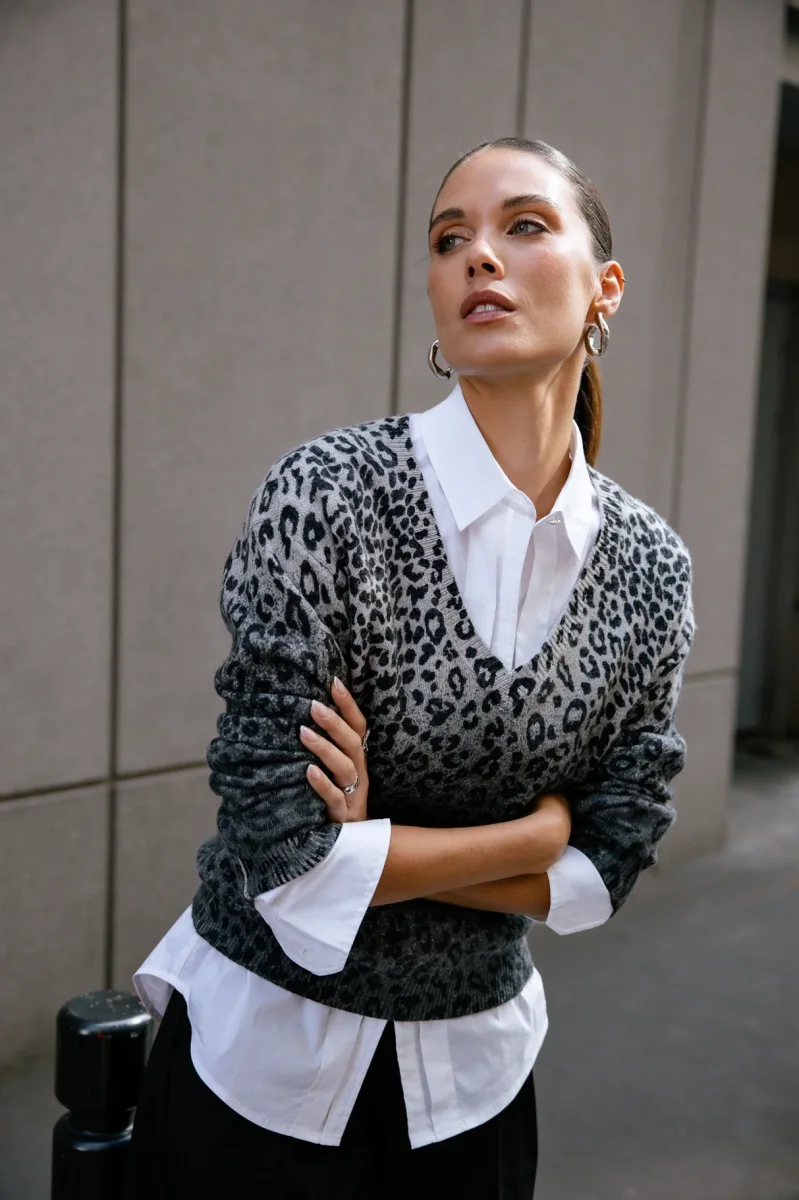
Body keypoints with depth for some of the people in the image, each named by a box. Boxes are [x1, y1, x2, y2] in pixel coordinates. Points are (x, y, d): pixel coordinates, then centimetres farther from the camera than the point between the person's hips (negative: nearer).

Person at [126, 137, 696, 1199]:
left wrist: (378, 848, -16)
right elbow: (284, 855, -22)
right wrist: (532, 833, -14)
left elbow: (606, 867, -5)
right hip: (266, 1057, -3)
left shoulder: (652, 568, -7)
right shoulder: (326, 496, -19)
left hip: (475, 1068, 3)